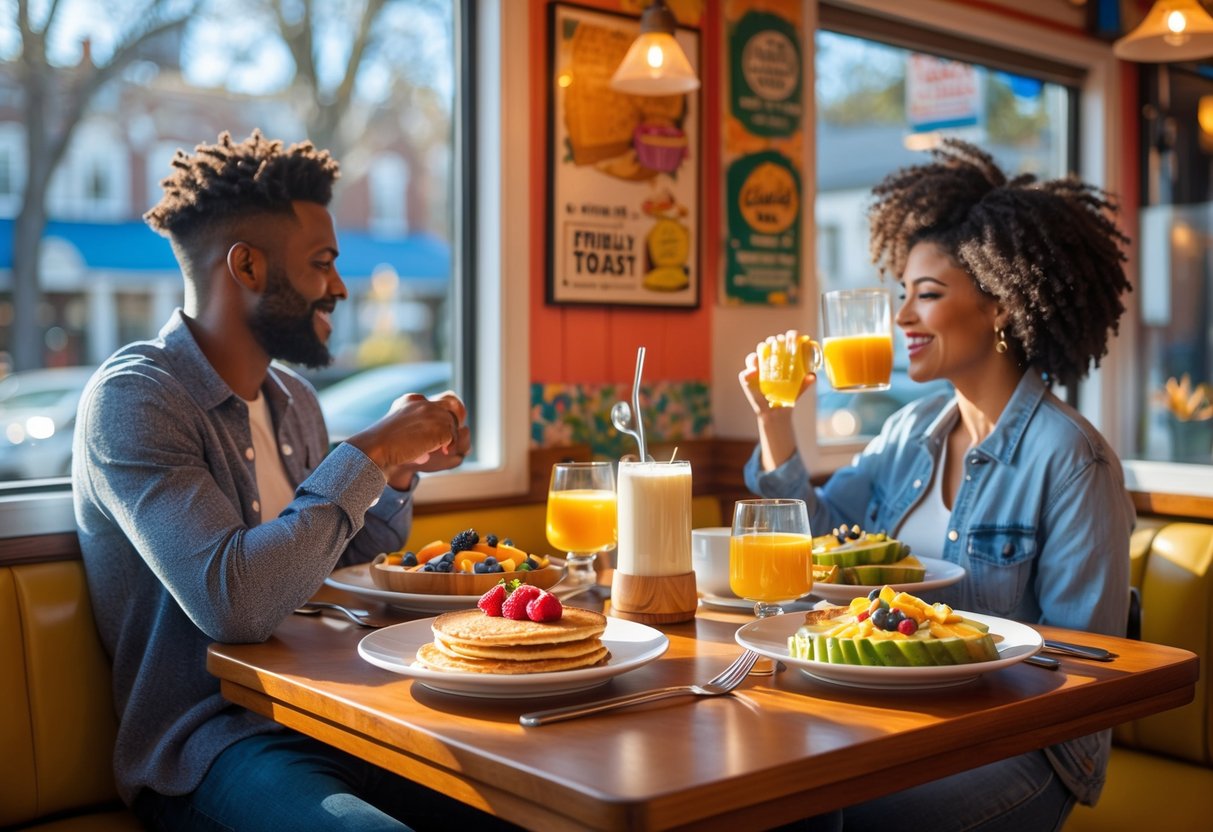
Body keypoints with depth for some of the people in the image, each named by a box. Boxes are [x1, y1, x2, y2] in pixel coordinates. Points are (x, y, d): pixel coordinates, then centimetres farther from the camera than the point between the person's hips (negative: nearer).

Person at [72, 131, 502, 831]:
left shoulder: (293, 399, 12)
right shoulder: (131, 398, -12)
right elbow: (233, 603, -25)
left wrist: (403, 473, 6)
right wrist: (368, 453, -17)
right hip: (211, 742, -6)